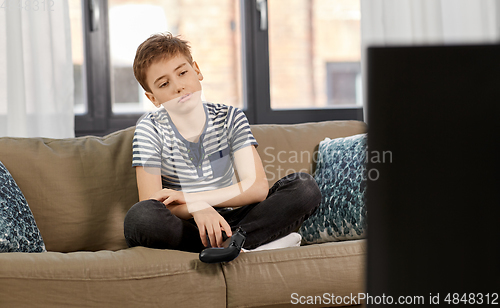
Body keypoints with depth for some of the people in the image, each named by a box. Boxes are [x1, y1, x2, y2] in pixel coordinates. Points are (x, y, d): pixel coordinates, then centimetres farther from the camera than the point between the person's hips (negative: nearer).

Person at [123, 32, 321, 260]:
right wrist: (197, 208, -33)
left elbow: (258, 187, -9)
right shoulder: (150, 129, -3)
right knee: (138, 218, -37)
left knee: (305, 187, -16)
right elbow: (150, 202, -12)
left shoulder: (229, 119, 2)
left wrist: (189, 198, -19)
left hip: (230, 219, 2)